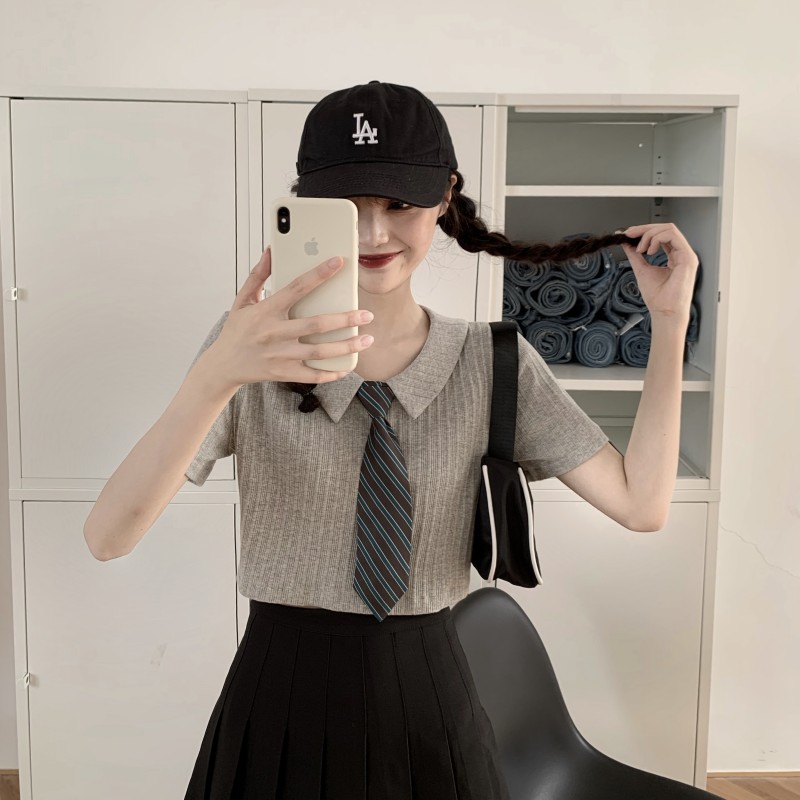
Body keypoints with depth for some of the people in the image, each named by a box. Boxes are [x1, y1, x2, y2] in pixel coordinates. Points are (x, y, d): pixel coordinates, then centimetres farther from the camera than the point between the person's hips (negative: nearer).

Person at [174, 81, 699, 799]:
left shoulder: (492, 363, -3)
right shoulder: (252, 349, -11)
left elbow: (640, 504, -7)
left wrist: (670, 320, -8)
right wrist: (214, 378, -38)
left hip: (431, 706, 2)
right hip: (281, 702, -2)